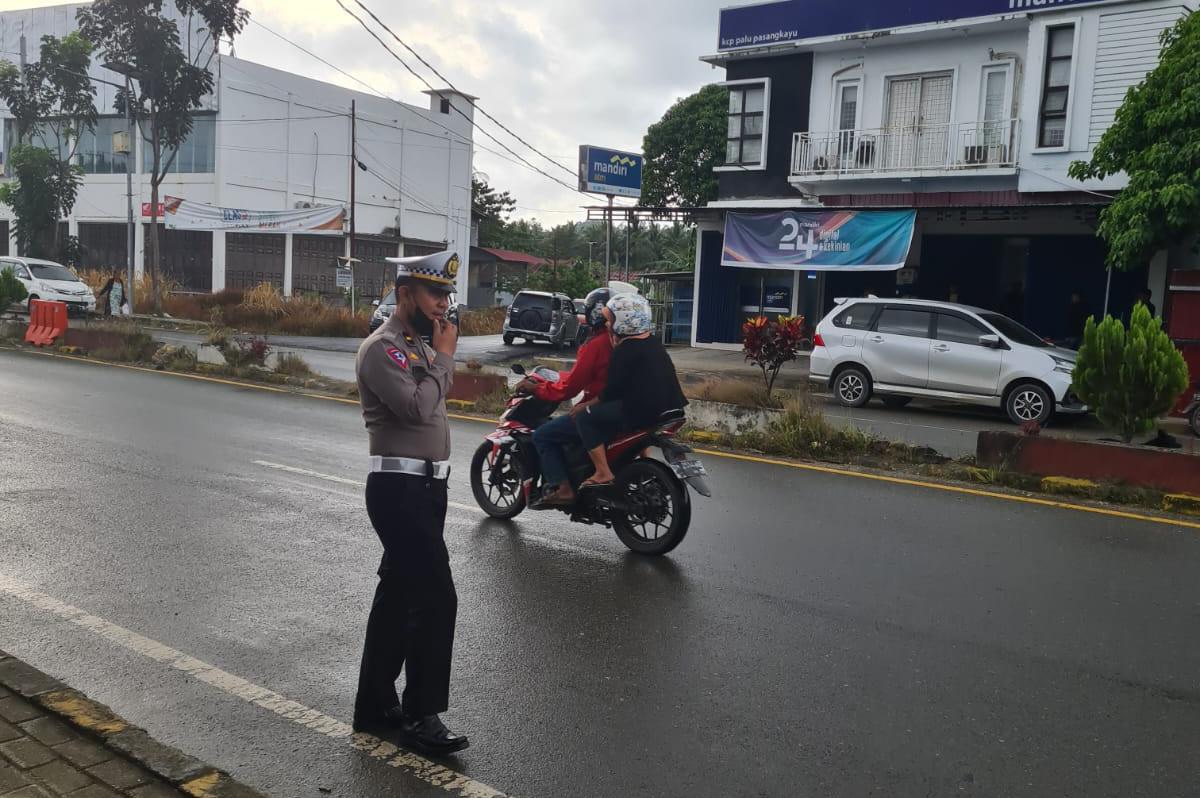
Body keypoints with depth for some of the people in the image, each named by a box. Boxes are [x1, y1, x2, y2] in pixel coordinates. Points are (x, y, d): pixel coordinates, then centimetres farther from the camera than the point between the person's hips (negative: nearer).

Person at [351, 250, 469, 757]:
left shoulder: (419, 346, 16)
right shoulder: (381, 348, -13)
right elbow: (418, 407, -24)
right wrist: (444, 355, -14)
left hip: (426, 486, 10)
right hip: (399, 488, -10)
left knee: (398, 594, 15)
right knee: (435, 597, -11)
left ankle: (375, 703, 27)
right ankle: (420, 717, -1)